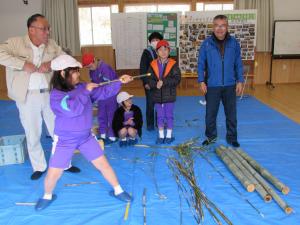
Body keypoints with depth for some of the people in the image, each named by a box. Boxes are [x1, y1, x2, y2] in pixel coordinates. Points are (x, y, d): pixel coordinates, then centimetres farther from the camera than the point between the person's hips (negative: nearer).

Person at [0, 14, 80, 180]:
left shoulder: (51, 45, 3)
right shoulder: (15, 43, -7)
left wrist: (51, 64, -15)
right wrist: (23, 64, -25)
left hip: (50, 94, 3)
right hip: (27, 97, -2)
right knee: (32, 134, 11)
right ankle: (39, 167, 29)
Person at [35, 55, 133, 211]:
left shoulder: (82, 87, -3)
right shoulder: (56, 95, -20)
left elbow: (103, 92, -3)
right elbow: (73, 109, -35)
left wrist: (119, 82, -15)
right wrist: (86, 91, -28)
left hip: (86, 137, 4)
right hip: (65, 140, -4)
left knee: (103, 164, 6)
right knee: (53, 174, 6)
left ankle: (118, 191, 24)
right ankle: (47, 196, 38)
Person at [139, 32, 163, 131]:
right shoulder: (147, 52, -3)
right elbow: (142, 68, -4)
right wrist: (145, 82, -10)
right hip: (149, 83, -2)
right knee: (150, 104, 4)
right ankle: (150, 124, 16)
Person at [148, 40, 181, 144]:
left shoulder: (173, 64, -6)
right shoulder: (153, 65, 1)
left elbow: (177, 79, -14)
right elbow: (149, 79, -2)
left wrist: (163, 82, -23)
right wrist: (156, 84, -23)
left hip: (169, 96, -2)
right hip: (157, 96, 2)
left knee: (169, 116, 8)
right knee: (160, 116, 12)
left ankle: (169, 135, 22)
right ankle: (161, 136, 24)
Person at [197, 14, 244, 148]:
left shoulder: (234, 43, -1)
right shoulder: (207, 44, -5)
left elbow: (238, 64, 5)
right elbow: (201, 64, -1)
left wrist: (240, 81, 2)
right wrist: (201, 81, -6)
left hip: (230, 85, 1)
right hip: (212, 86, -1)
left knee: (231, 113, 11)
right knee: (210, 113, 10)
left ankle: (232, 138, 27)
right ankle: (211, 136, 29)